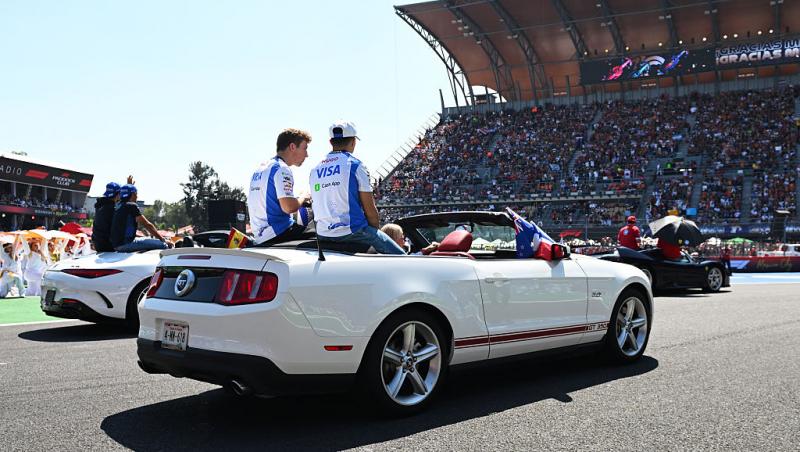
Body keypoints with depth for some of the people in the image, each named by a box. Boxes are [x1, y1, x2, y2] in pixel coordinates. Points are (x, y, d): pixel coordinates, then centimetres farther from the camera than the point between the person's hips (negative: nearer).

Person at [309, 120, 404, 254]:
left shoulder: (315, 170, 11)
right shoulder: (354, 165, -6)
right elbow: (369, 208, -7)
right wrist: (376, 231, 8)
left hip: (323, 236, 7)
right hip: (352, 231, -7)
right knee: (400, 257, 0)